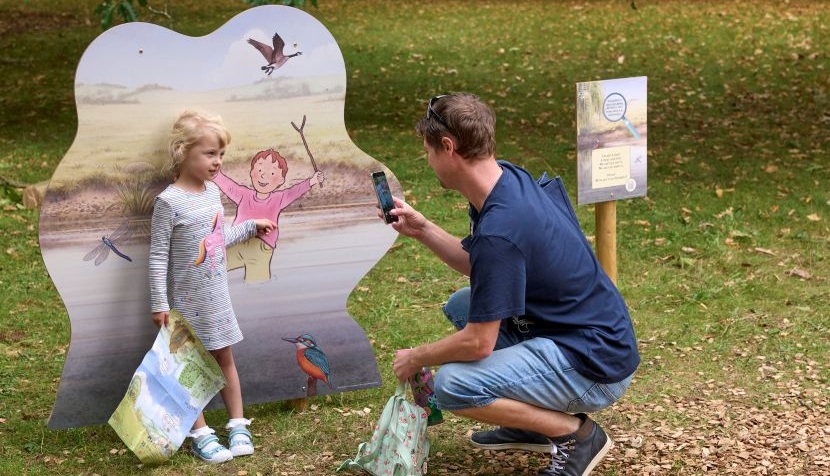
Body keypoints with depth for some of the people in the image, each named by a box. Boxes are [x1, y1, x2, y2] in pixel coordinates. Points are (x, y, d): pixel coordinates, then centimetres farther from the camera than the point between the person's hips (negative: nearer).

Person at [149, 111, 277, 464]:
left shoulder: (213, 191, 4)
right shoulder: (169, 201, -18)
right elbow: (158, 255, -16)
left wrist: (251, 227, 21)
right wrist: (159, 303, -17)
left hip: (217, 296, 6)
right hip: (187, 301, -6)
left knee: (225, 358, 13)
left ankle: (238, 425, 23)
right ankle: (200, 434, 13)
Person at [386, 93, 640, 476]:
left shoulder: (500, 229, -27)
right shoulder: (510, 179, 1)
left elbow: (478, 343, -22)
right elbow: (476, 264, 18)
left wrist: (415, 358, -5)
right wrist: (422, 229, 8)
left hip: (596, 368, -10)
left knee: (453, 386, -21)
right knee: (460, 305, 17)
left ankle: (577, 433, -4)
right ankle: (536, 421, 19)